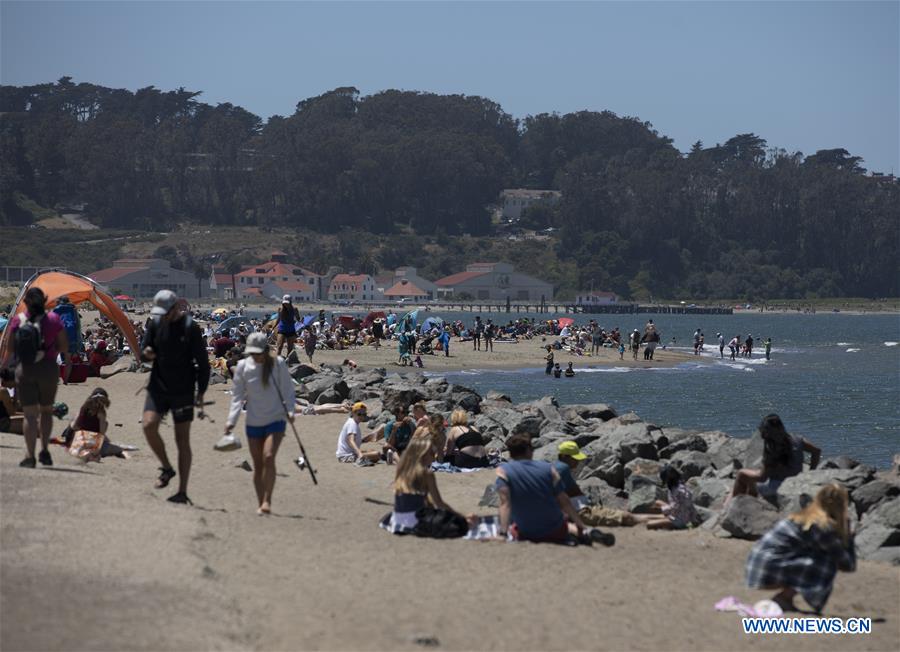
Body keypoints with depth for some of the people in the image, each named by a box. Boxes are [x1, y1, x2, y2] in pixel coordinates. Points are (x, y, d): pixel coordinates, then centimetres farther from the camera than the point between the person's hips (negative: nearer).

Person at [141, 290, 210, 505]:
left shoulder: (190, 327, -10)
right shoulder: (155, 323, 3)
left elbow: (202, 362, -6)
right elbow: (144, 352, 10)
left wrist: (201, 392, -7)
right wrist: (146, 354, -15)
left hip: (182, 390, -4)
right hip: (158, 387, 4)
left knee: (182, 440, 0)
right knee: (149, 425, -17)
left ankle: (182, 492, 5)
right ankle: (166, 468, 7)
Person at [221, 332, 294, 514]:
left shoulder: (278, 364, -6)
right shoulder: (243, 366, 0)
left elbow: (287, 390, 0)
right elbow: (237, 395, 3)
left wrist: (289, 411, -14)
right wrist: (231, 420, -5)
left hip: (276, 420, -3)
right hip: (253, 422, 3)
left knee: (268, 457, -20)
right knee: (257, 464, 6)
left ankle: (267, 501, -14)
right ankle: (260, 504, 16)